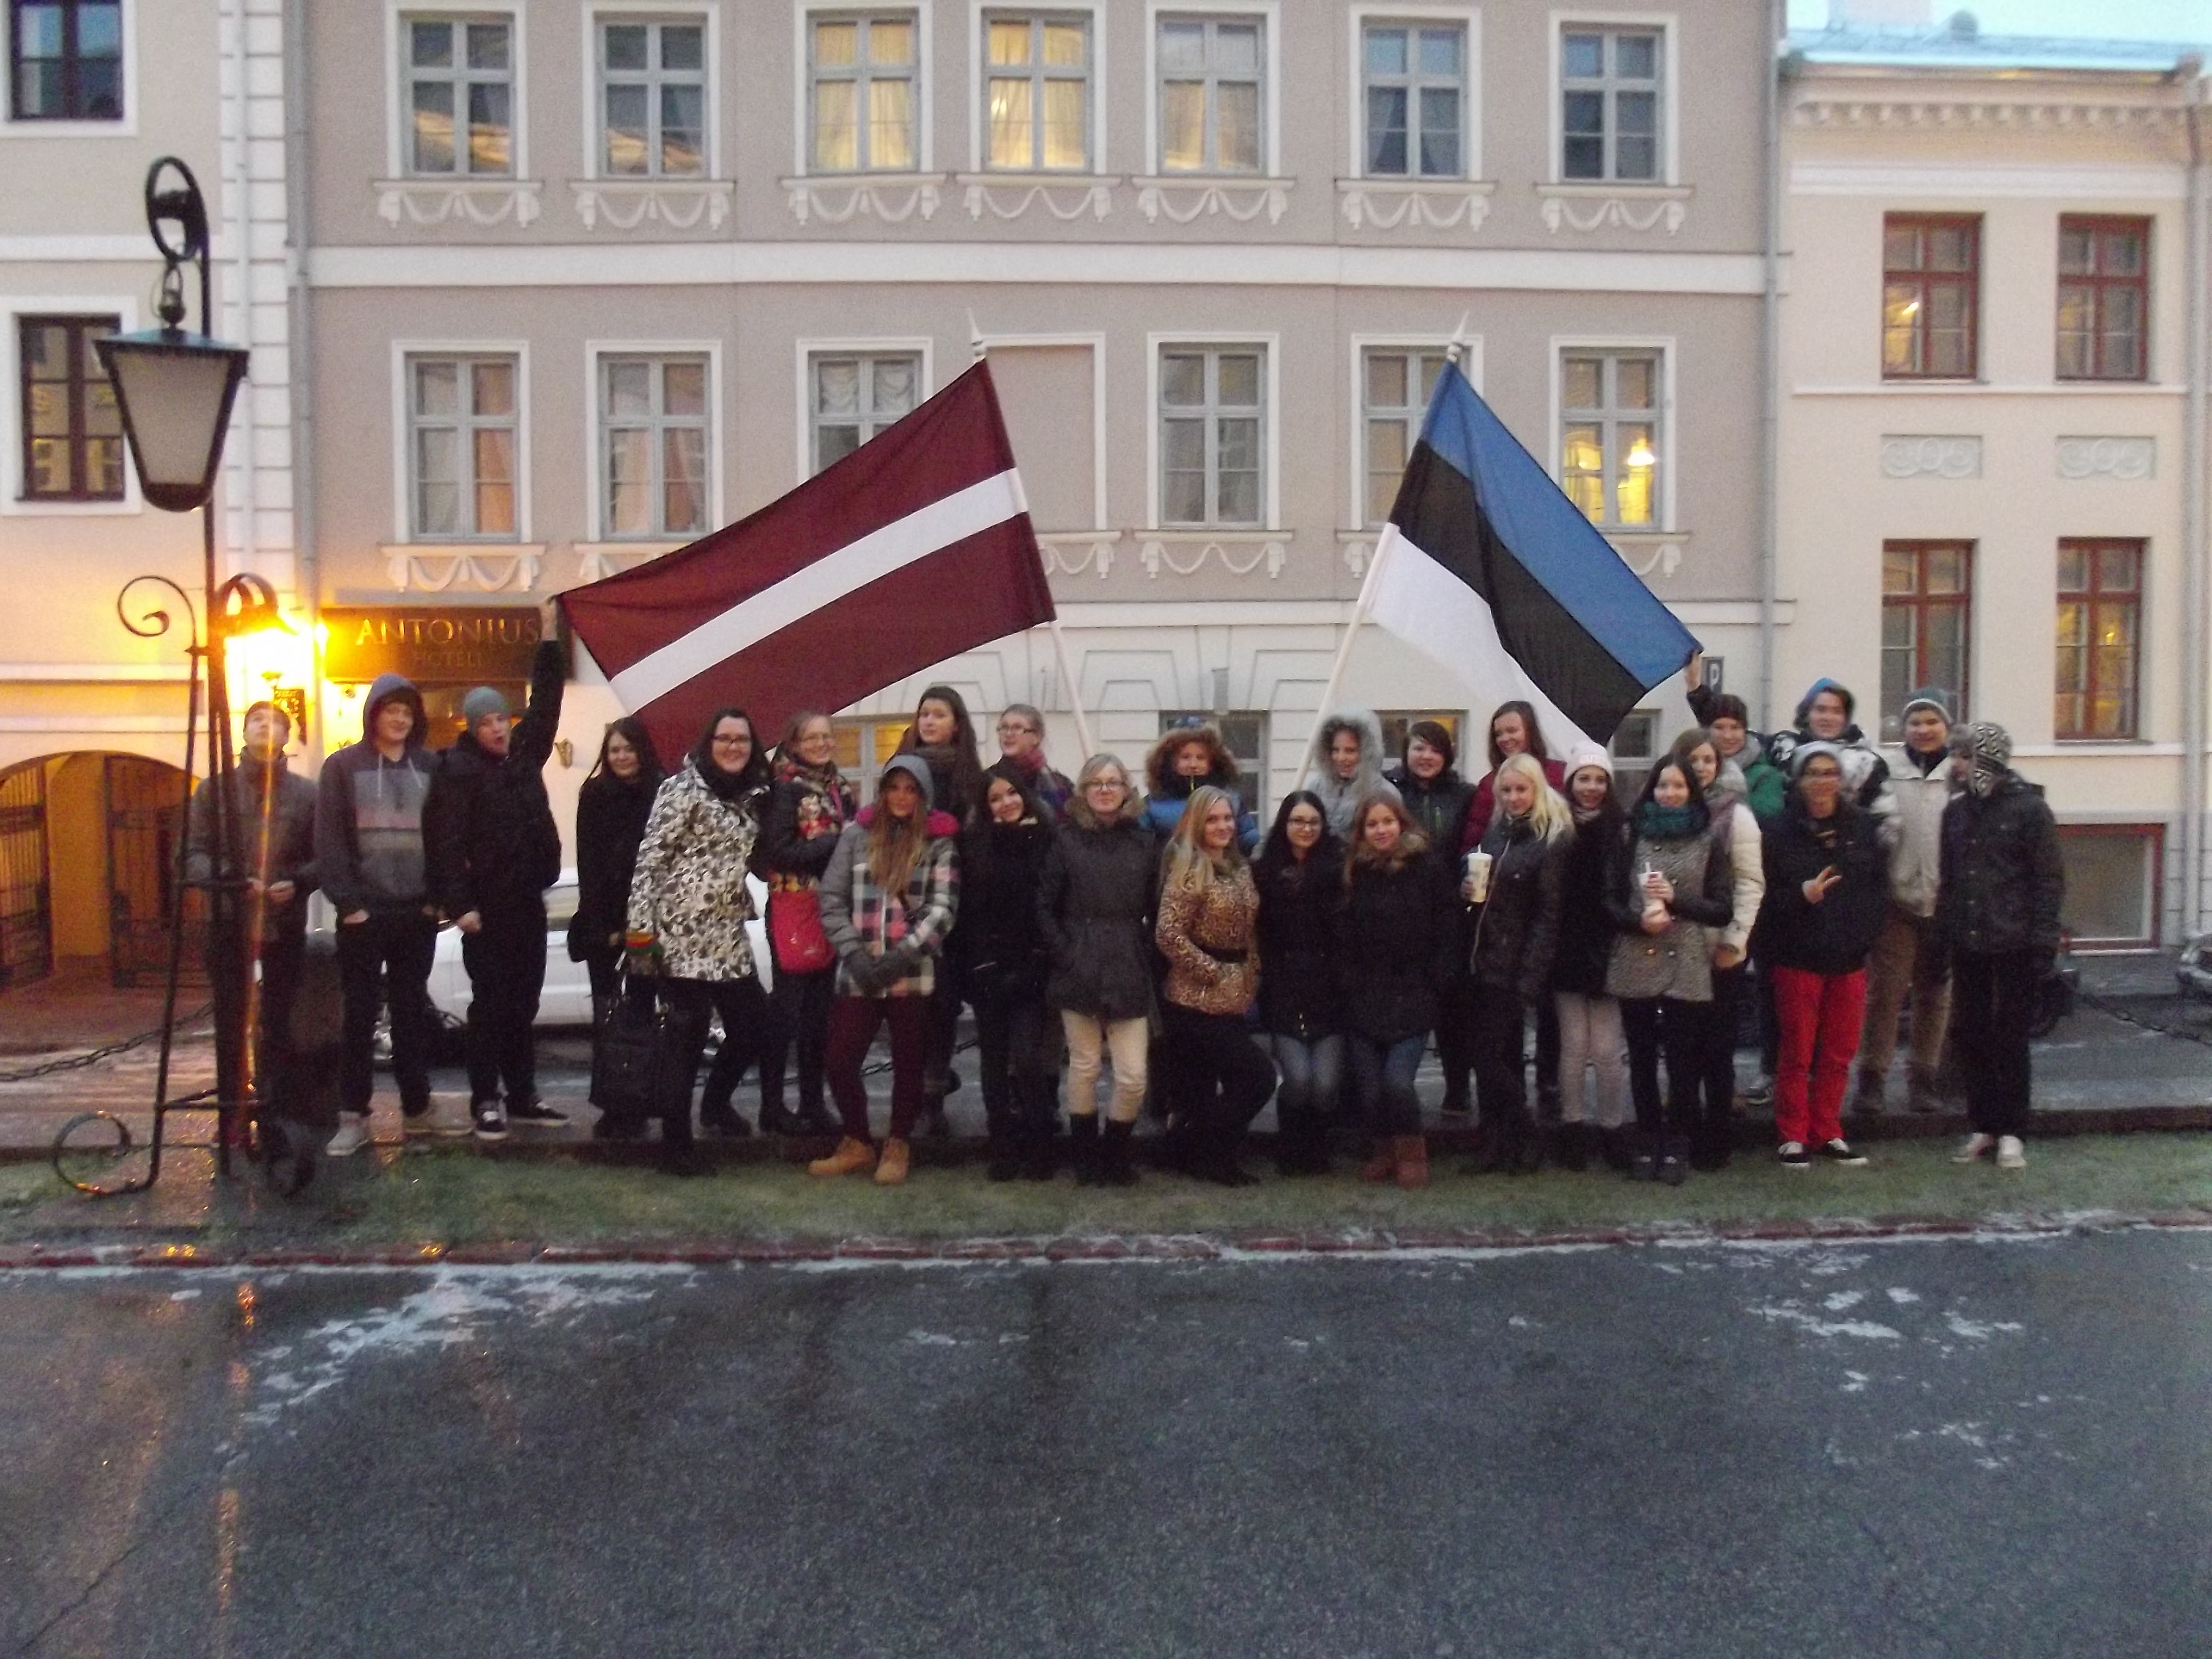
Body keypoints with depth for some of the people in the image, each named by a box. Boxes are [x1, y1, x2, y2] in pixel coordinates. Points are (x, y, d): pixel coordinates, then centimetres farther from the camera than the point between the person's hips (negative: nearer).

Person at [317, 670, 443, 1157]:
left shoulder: (430, 767, 8)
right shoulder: (343, 767, 0)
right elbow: (329, 842, -5)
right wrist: (347, 902, -12)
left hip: (417, 912, 3)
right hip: (364, 912, -3)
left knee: (412, 1012, 10)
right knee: (360, 1014, 2)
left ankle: (417, 1108, 18)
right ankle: (353, 1117, 8)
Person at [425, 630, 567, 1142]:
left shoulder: (525, 751, 8)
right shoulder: (459, 769, -9)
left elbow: (545, 698, 17)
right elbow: (446, 841, -14)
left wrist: (550, 641, 15)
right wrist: (460, 904, -19)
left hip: (528, 902, 6)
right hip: (487, 905, -6)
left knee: (523, 1003, 11)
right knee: (490, 1005, 0)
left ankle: (522, 1096, 19)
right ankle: (486, 1101, 8)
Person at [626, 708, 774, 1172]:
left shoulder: (750, 796, 13)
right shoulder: (683, 789, -9)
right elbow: (650, 860, -13)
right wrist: (639, 929, -17)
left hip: (729, 933, 7)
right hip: (683, 930, -7)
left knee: (753, 1022, 11)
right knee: (687, 1035, -2)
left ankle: (716, 1103, 35)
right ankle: (676, 1142, 10)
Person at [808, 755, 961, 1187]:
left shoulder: (940, 843, 0)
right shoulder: (857, 834, 4)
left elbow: (942, 910, -7)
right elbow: (832, 899, 3)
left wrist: (900, 958, -16)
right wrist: (853, 953, -9)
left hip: (913, 974, -1)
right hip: (857, 973, 2)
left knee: (909, 1063, 9)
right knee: (841, 1061, 3)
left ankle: (898, 1146, 28)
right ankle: (857, 1143, 23)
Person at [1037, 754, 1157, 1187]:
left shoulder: (1144, 843, 8)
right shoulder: (1067, 840, 3)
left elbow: (1156, 912, 9)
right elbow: (1045, 907, 1)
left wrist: (1145, 956, 0)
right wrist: (1064, 955, -7)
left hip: (1129, 974, 1)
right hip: (1079, 972, -1)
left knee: (1133, 1077, -3)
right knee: (1084, 1068, 7)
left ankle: (1116, 1152, 21)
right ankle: (1085, 1156, 24)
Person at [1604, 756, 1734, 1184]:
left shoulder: (1708, 841, 5)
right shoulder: (1632, 838, 8)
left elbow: (1724, 909, 2)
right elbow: (1611, 901, 7)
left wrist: (1675, 898, -11)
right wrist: (1638, 920, -12)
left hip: (1687, 969, -1)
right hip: (1637, 966, 1)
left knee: (1683, 1061, 0)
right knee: (1642, 1060, 6)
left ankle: (1676, 1147, 12)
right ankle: (1647, 1144, 18)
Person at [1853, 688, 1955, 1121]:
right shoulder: (1890, 776, 2)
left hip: (1946, 903, 1)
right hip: (1898, 902, -1)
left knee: (1935, 995, 12)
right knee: (1883, 992, -1)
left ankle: (1923, 1077, 23)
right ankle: (1872, 1077, 8)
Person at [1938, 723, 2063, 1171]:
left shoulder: (2028, 809, -6)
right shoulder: (1956, 811, 11)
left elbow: (2049, 880, -7)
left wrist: (2043, 944, -12)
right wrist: (1941, 939, 10)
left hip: (2014, 946, -5)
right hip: (1967, 946, 5)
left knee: (2010, 1038, 2)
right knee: (1971, 1037, 7)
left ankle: (2011, 1132, 11)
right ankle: (1982, 1126, 18)